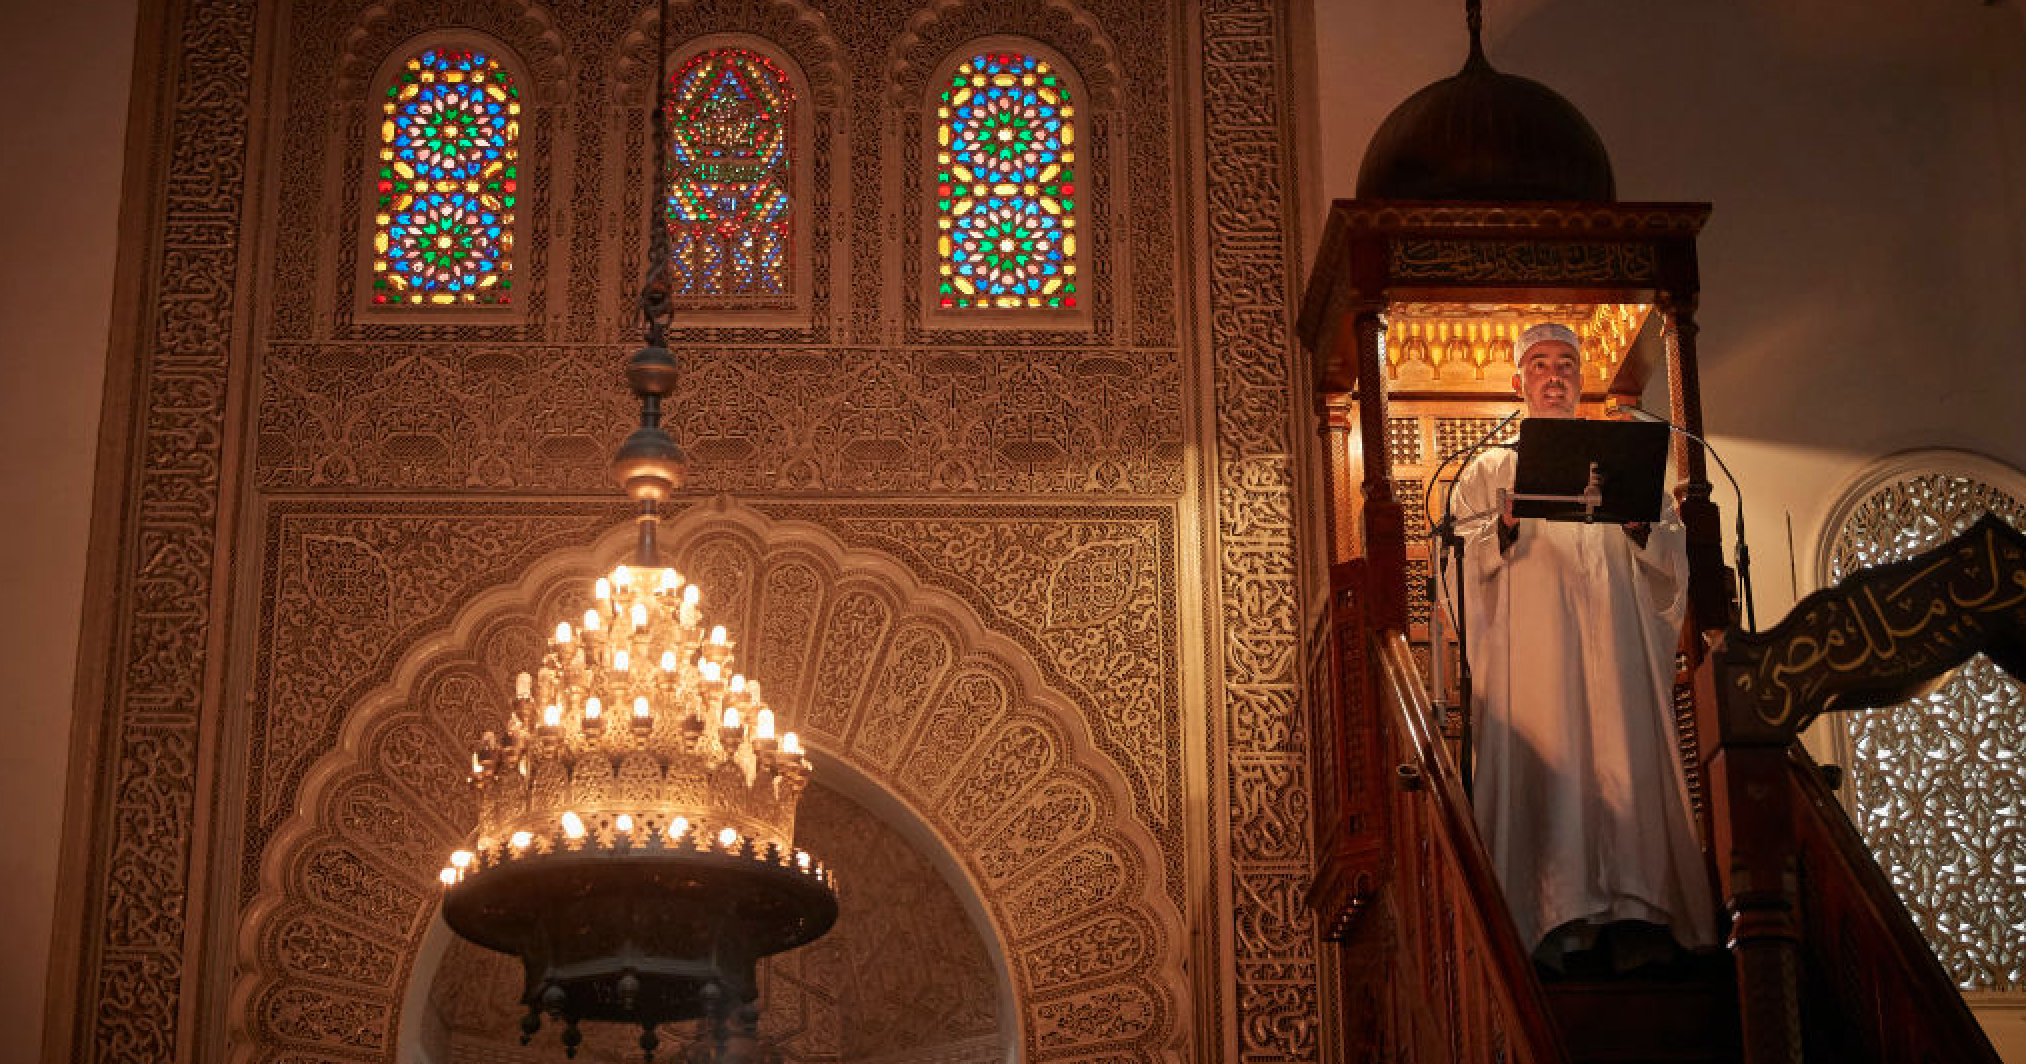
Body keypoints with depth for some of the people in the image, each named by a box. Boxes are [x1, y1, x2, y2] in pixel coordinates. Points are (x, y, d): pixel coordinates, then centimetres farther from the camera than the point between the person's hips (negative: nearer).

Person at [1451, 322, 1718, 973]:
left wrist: (1640, 528, -7)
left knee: (1625, 768, -10)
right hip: (1531, 651, -1)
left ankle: (1633, 919, -14)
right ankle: (1556, 919, -18)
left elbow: (1675, 557, 15)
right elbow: (1460, 559, 4)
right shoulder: (1489, 471, 17)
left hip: (1617, 653, 2)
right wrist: (1505, 526, -16)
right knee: (1544, 766, -14)